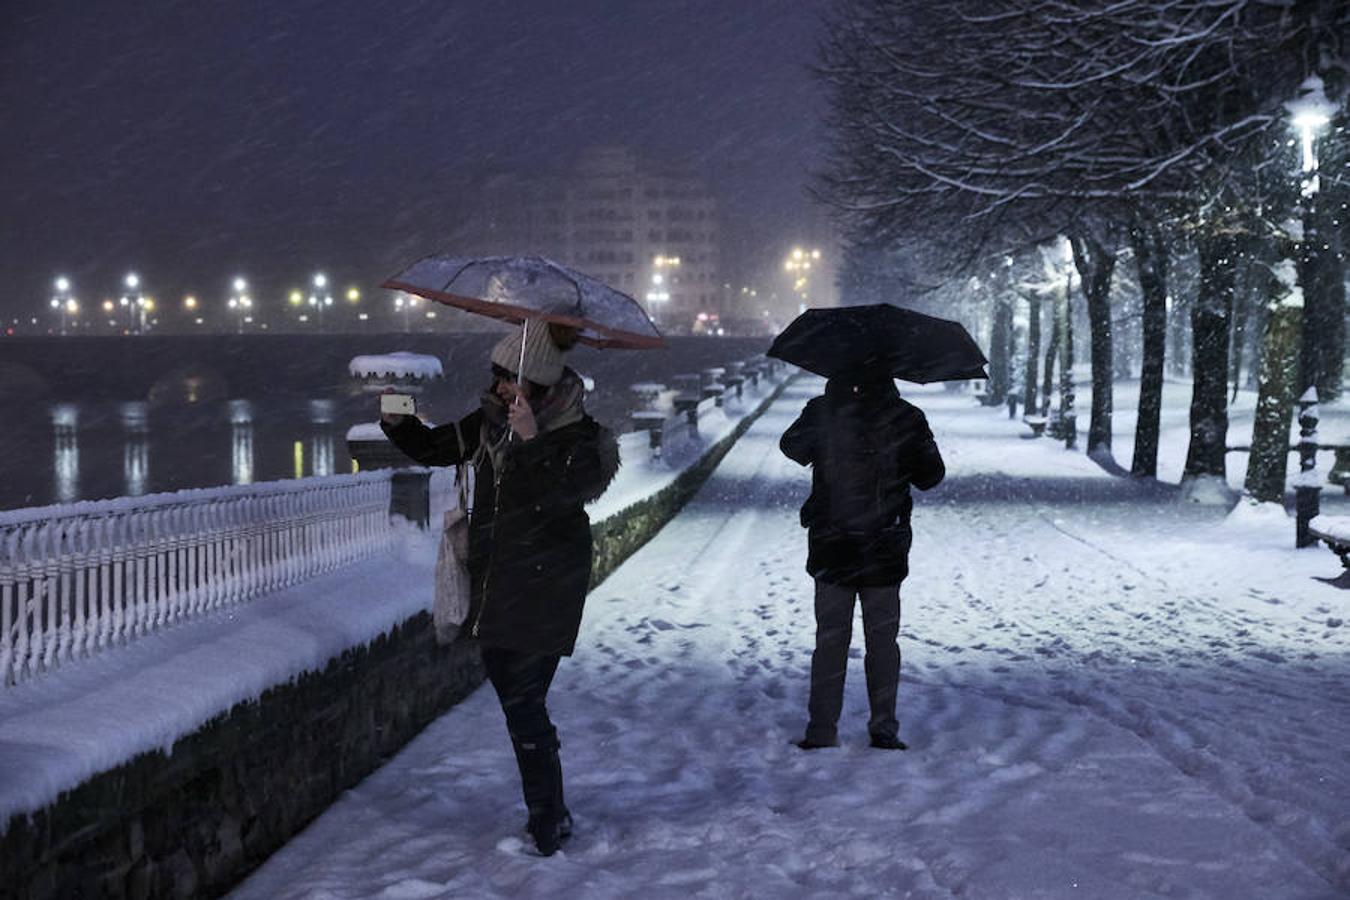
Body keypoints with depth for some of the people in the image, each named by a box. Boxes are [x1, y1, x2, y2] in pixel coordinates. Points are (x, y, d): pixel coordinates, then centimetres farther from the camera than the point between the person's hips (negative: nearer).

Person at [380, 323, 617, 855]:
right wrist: (397, 424, -6)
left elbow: (556, 496, -27)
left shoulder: (579, 437, -12)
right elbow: (436, 449, 12)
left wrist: (532, 442, -34)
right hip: (494, 586, 8)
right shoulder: (492, 420, 7)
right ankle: (550, 812, 27)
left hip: (543, 593, -7)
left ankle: (547, 820, 3)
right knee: (511, 694, 13)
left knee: (524, 703, -10)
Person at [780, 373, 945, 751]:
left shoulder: (821, 412, -7)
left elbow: (791, 447, 13)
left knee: (830, 641, 9)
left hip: (830, 550, 1)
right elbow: (931, 476, 2)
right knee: (882, 642, 11)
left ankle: (822, 730, 9)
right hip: (885, 552, 0)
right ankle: (884, 729, 12)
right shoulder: (907, 418, -8)